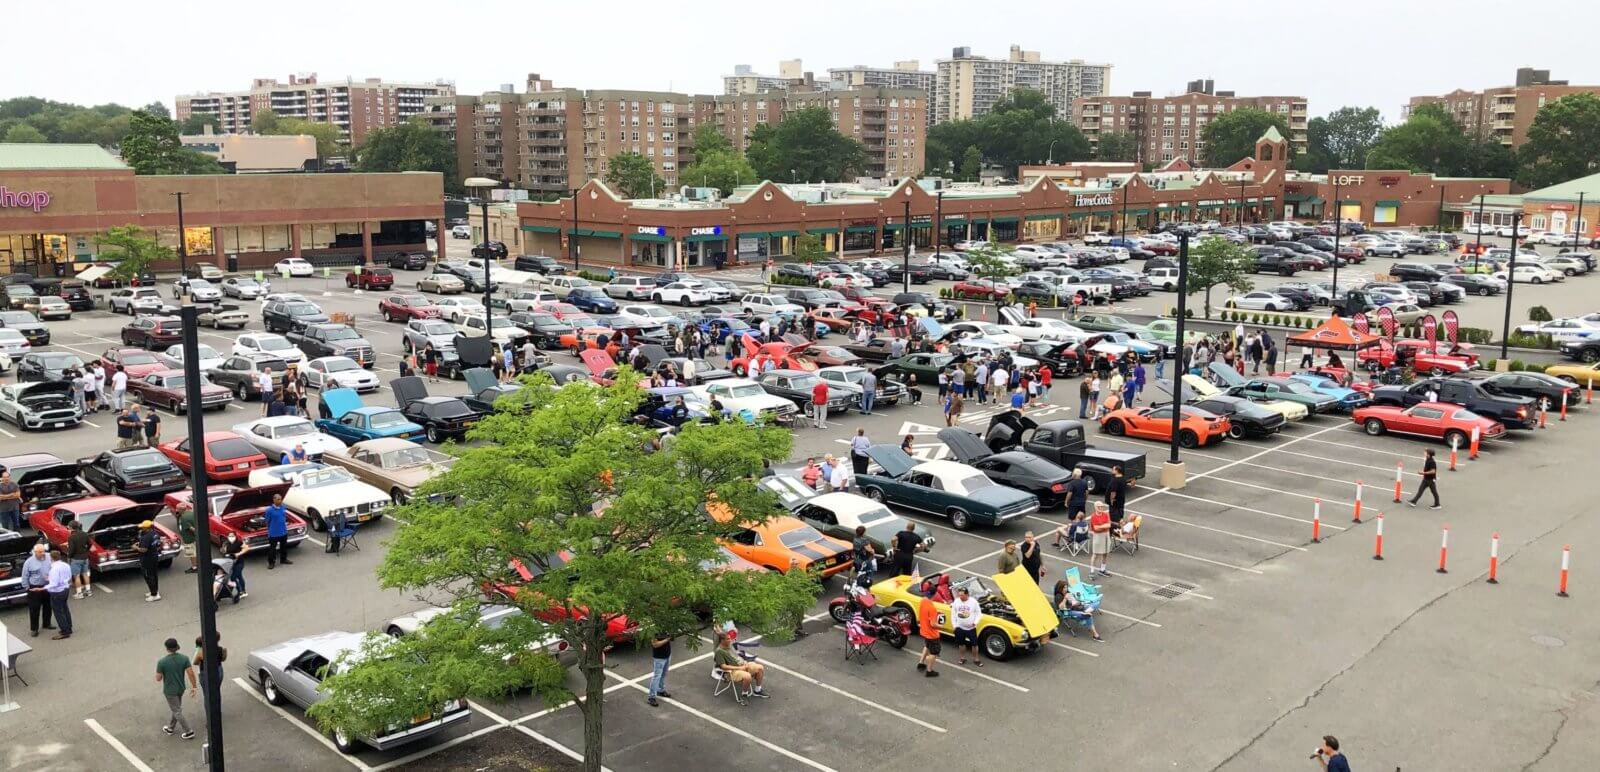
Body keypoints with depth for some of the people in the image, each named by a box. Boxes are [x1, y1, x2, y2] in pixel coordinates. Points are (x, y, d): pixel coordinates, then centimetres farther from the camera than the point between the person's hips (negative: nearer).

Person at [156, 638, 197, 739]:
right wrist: (194, 687, -3)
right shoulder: (184, 658, -13)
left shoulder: (162, 662, -22)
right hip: (180, 688, 5)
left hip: (169, 691, -5)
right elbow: (191, 673, -13)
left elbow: (158, 679, -14)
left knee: (177, 712, 8)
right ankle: (170, 728, 43)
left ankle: (189, 732, 12)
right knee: (176, 708, 25)